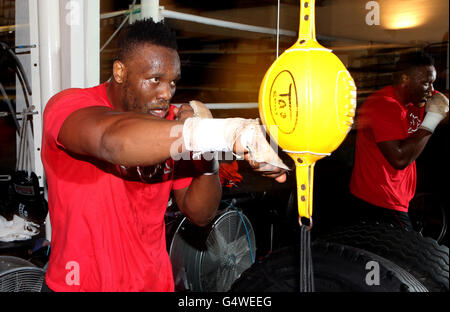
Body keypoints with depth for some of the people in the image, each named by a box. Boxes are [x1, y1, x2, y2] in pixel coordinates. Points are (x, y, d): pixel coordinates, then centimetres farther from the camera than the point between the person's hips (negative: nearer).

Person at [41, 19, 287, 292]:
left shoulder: (171, 122, -2)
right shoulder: (69, 105, -17)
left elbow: (200, 215, -2)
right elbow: (113, 140, -42)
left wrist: (205, 157, -20)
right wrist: (228, 131, -49)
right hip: (81, 283, -4)